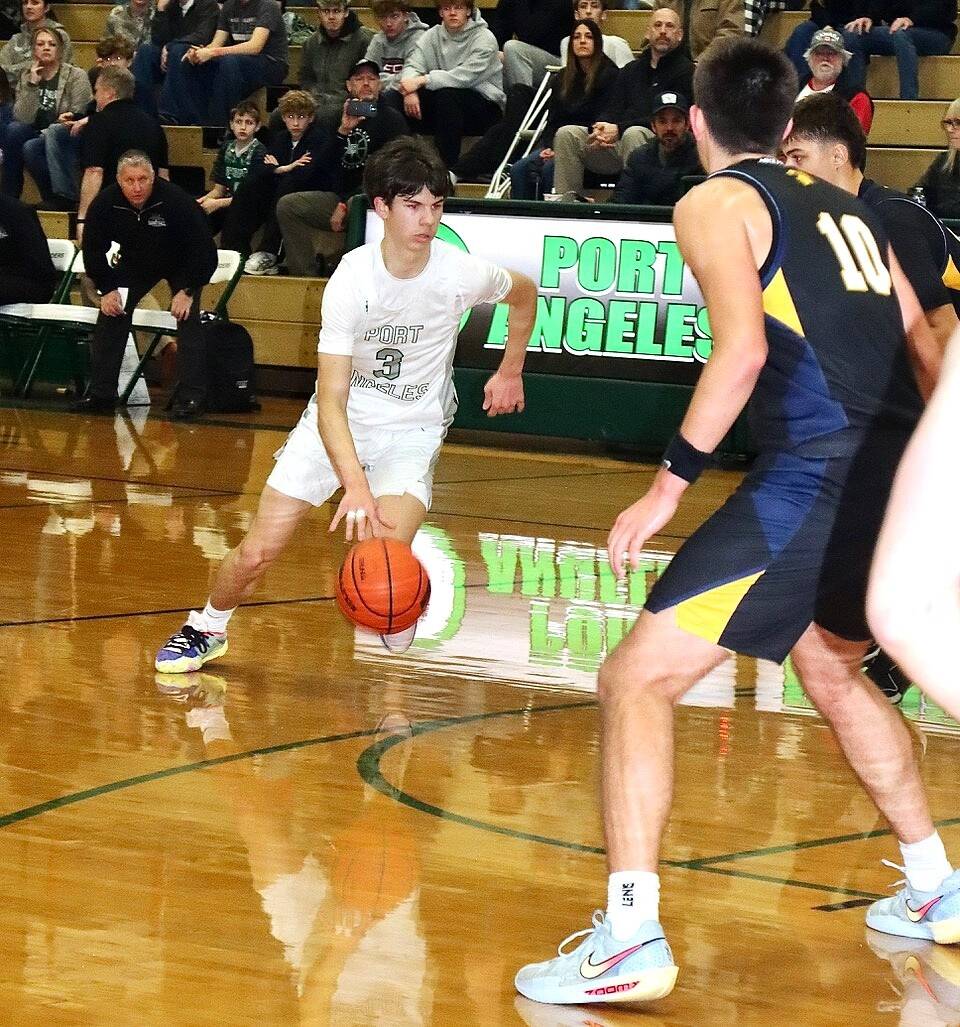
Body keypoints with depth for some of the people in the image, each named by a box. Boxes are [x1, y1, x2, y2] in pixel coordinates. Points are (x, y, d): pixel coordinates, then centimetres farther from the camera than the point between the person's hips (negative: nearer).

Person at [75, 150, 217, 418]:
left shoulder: (175, 200, -34)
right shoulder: (104, 204, -23)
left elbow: (203, 249, -25)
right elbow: (93, 251, -7)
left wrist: (187, 290, -25)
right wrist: (107, 289, -12)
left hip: (182, 265, -4)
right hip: (135, 263, 4)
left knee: (188, 318, -19)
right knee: (111, 314, -5)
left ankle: (191, 397, -17)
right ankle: (101, 393, 3)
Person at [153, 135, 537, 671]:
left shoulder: (463, 273, -18)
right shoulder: (352, 279, -24)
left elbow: (525, 293, 9)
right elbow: (331, 397, -29)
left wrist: (511, 372, 12)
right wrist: (355, 484, -43)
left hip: (413, 430, 0)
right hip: (337, 423, 0)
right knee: (257, 552, -1)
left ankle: (398, 647, 3)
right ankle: (207, 629, 29)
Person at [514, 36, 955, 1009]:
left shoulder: (717, 203, 2)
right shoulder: (846, 208, 23)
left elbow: (743, 349, -14)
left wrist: (669, 483, -11)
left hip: (816, 475, -8)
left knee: (637, 677, -4)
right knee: (832, 669, 33)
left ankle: (629, 938, -13)